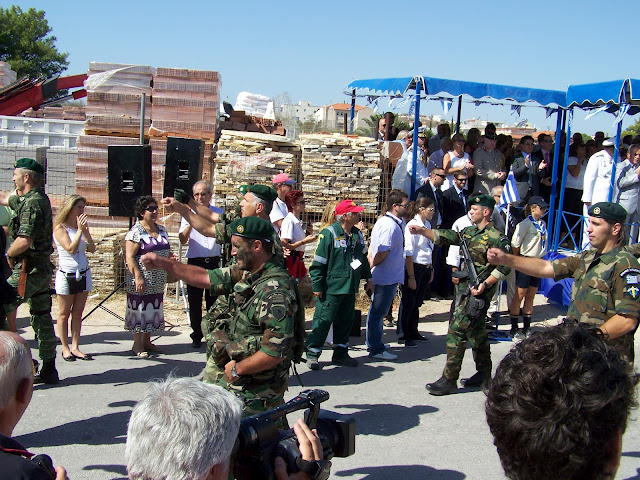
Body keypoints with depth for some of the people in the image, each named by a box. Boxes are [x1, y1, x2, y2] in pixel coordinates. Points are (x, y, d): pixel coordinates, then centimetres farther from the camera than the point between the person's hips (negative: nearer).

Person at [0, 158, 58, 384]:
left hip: (28, 270, -10)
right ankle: (49, 369, 19)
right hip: (43, 268, 10)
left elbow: (25, 241, -24)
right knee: (42, 318, 13)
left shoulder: (32, 203, -15)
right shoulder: (39, 199, 15)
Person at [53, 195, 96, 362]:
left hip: (84, 273, 6)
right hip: (67, 274, -5)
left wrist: (86, 231, -8)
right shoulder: (59, 228, -7)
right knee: (64, 313, 4)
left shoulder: (80, 226, 10)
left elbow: (92, 249, 4)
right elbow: (71, 249, -18)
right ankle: (65, 348, 12)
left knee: (78, 313, 7)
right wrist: (80, 230, -16)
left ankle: (75, 348, 11)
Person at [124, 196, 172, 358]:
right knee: (140, 310, 0)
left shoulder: (161, 230, 11)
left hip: (157, 282, 7)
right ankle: (137, 345, 10)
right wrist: (138, 277, -21)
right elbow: (129, 256, -16)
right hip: (142, 281, -7)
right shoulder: (135, 232, -11)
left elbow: (167, 252, 22)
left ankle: (147, 341, 24)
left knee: (153, 310, 12)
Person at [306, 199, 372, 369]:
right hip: (331, 288, -7)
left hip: (350, 288, 7)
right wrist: (317, 286, -13)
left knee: (346, 321, 13)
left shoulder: (357, 234, 10)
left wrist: (368, 279, 21)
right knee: (323, 321, -2)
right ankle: (312, 355, 10)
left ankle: (340, 354, 26)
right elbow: (318, 262, -13)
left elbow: (363, 258, 23)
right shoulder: (329, 233, -13)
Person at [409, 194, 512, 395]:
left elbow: (504, 266, -15)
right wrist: (423, 231, -5)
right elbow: (446, 237, 7)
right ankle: (484, 373, 31)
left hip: (478, 292, -9)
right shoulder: (469, 232, 13)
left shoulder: (495, 237, -12)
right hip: (465, 289, 9)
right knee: (476, 331, 17)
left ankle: (449, 380, -7)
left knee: (456, 330, -11)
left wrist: (485, 284, -21)